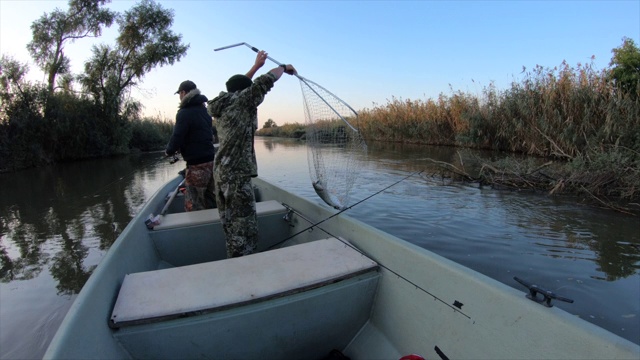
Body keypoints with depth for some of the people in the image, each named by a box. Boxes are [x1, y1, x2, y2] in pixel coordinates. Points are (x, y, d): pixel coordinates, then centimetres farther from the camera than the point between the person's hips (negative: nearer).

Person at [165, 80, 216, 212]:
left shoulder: (184, 113, -11)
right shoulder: (204, 110, 14)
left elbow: (177, 136, -16)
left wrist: (169, 151, 4)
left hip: (197, 165, -9)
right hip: (211, 160, 9)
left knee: (193, 205, -4)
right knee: (210, 199, 18)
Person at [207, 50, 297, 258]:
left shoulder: (223, 103, 16)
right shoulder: (242, 100, -5)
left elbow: (238, 85, 33)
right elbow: (267, 80, -10)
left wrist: (256, 66, 37)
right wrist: (284, 67, 9)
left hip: (221, 172, 9)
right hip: (237, 175, -9)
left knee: (232, 229, 13)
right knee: (245, 231, -7)